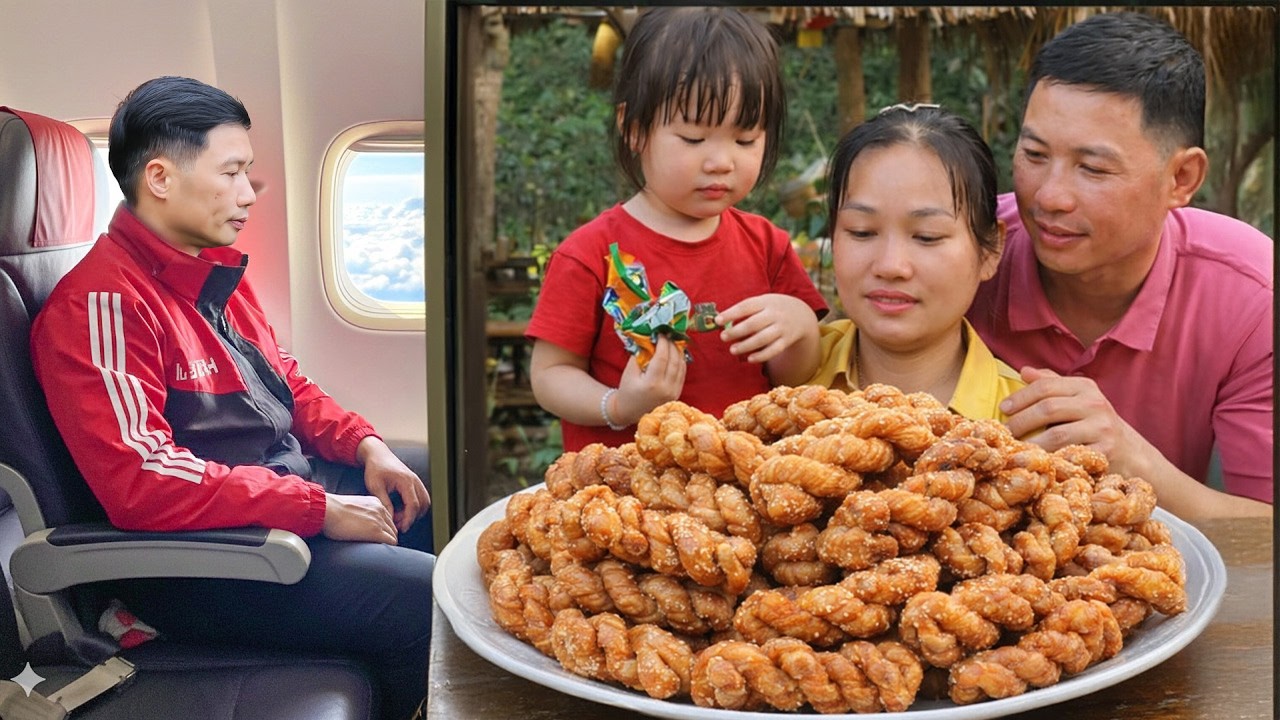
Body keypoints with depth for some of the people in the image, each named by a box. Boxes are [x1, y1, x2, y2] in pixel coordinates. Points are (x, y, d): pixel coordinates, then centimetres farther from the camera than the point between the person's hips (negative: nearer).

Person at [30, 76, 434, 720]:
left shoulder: (215, 272, 12)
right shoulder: (101, 303, -19)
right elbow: (140, 482, -28)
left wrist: (366, 445, 2)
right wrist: (319, 508, -26)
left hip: (298, 489, 10)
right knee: (430, 603, -23)